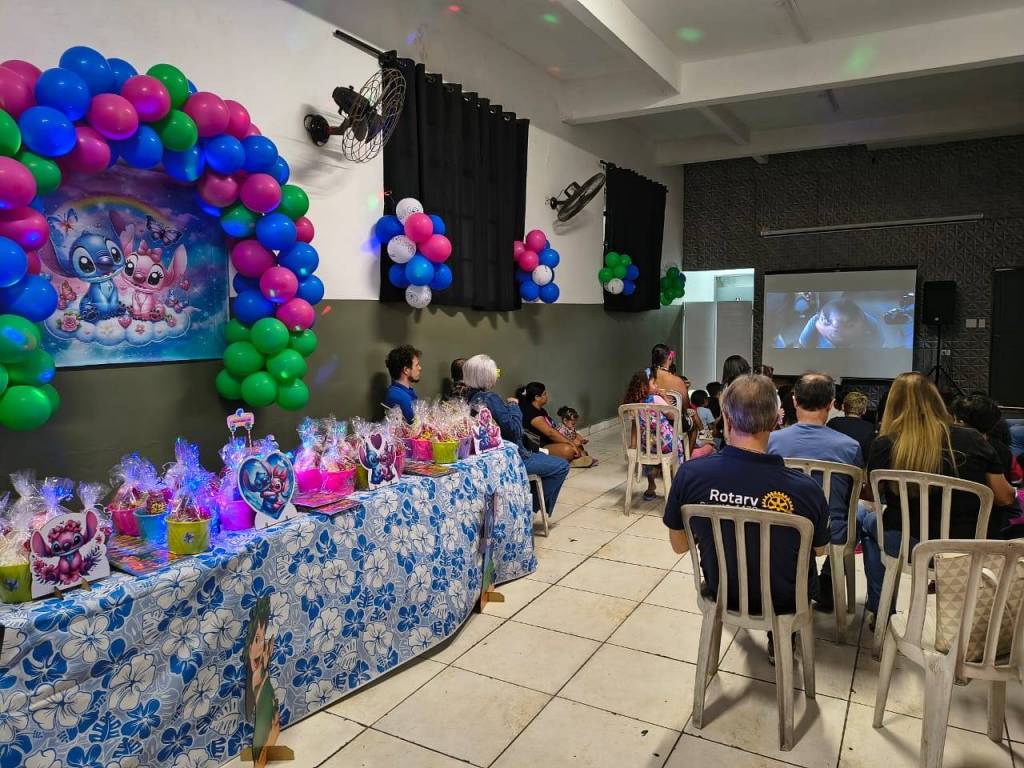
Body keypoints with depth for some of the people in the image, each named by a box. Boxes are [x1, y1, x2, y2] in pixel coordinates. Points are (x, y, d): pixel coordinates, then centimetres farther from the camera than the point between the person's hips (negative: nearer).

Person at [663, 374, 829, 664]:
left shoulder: (689, 475, -26)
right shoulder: (806, 489, -29)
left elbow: (679, 545, -9)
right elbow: (820, 549, -6)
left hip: (721, 591, 1)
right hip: (785, 600, -1)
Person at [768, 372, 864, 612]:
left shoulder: (772, 440, -13)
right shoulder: (850, 446, -14)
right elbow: (852, 495, 5)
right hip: (832, 536, -1)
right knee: (860, 511, 31)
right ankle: (827, 590, 32)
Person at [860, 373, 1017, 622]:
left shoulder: (884, 445, -9)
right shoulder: (972, 440, -6)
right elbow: (1005, 497, 4)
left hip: (908, 545, -2)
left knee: (869, 521, 30)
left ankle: (880, 610, 35)